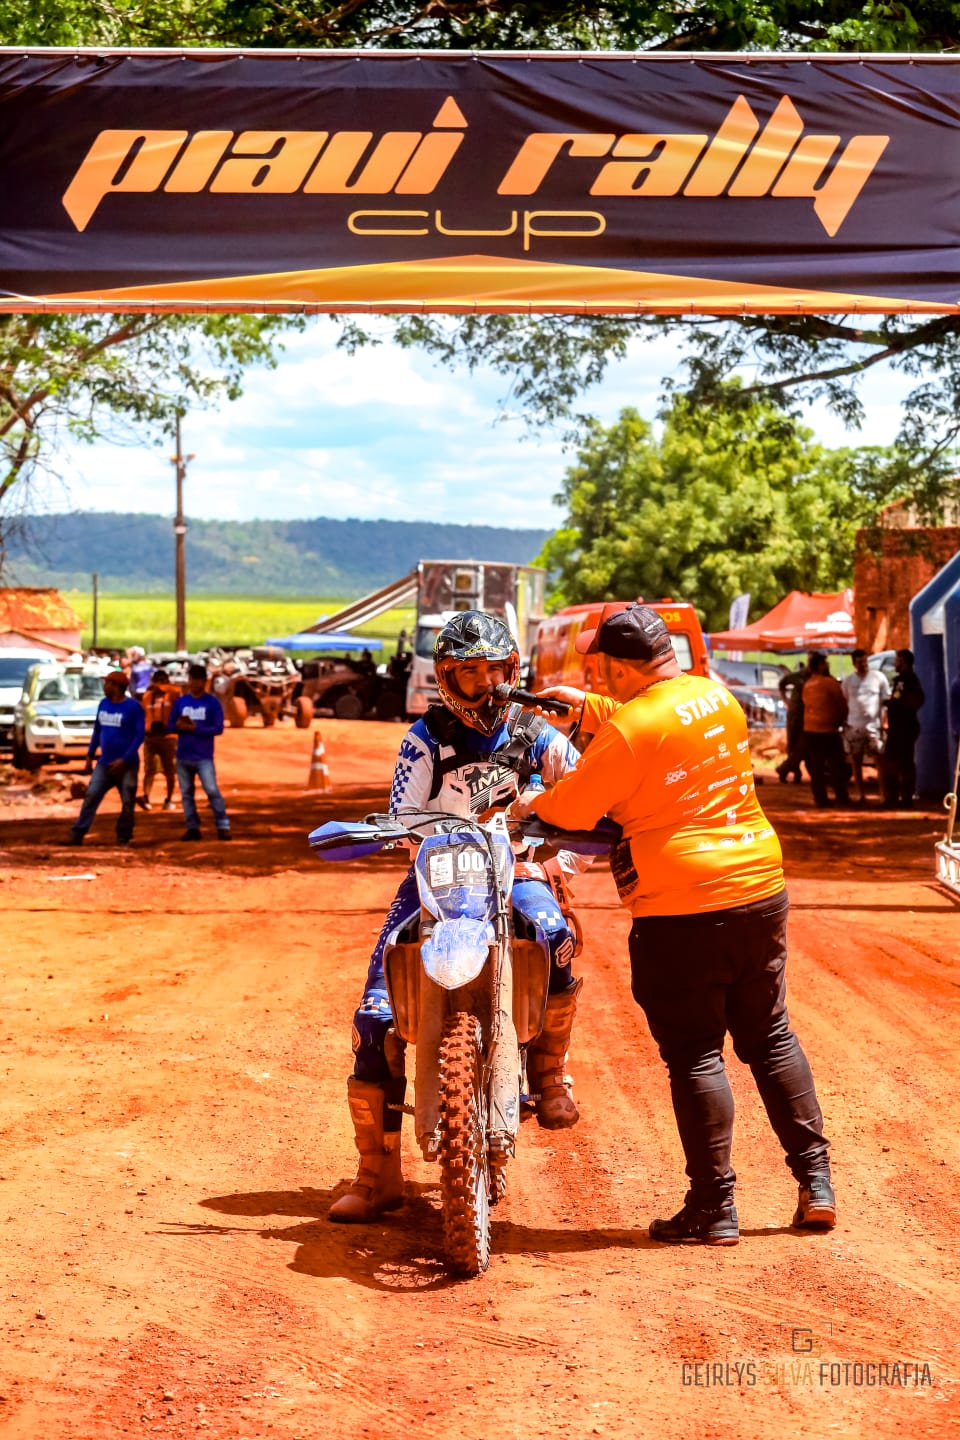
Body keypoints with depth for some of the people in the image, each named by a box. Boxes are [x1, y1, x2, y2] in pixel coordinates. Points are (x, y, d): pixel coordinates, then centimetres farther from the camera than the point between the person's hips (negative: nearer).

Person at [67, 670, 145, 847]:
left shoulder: (133, 707, -9)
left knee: (127, 803, -1)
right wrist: (90, 755, 13)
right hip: (104, 763, 4)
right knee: (91, 797, -5)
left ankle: (123, 839, 10)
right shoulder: (103, 704, 9)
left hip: (127, 764, -4)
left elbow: (139, 736, -11)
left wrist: (124, 759, -18)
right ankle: (77, 835, -5)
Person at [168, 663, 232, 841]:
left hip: (204, 757, -4)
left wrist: (195, 728, -17)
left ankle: (223, 827, -9)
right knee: (186, 793, 6)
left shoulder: (212, 702, -3)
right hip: (183, 756, 4)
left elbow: (218, 728, -9)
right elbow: (170, 726, 10)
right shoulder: (180, 702, 9)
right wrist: (179, 726, -13)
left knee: (212, 790, -13)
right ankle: (192, 828, 13)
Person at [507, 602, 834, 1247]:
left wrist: (530, 803, 13)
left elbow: (572, 807, -7)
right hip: (763, 888, 7)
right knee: (770, 1037, 17)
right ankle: (816, 1182, 18)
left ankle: (715, 1209, 7)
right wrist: (586, 707, 28)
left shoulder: (629, 730, -16)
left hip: (682, 912, -7)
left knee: (695, 1055, 2)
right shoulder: (718, 697, 7)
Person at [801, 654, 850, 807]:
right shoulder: (829, 682, -10)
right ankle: (842, 797, 2)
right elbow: (842, 704, -5)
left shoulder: (807, 685, 9)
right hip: (827, 730, -6)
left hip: (809, 730, 6)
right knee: (836, 765, 2)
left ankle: (820, 797, 7)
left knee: (815, 766, 7)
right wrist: (841, 720, 13)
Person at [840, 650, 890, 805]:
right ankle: (861, 795, 13)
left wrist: (883, 723, -5)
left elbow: (885, 702, 3)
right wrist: (843, 724, 7)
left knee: (879, 760, -9)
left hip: (873, 726, -3)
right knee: (856, 763, 6)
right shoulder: (847, 681, 7)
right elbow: (844, 703, 13)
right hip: (853, 726, 3)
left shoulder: (879, 677, 1)